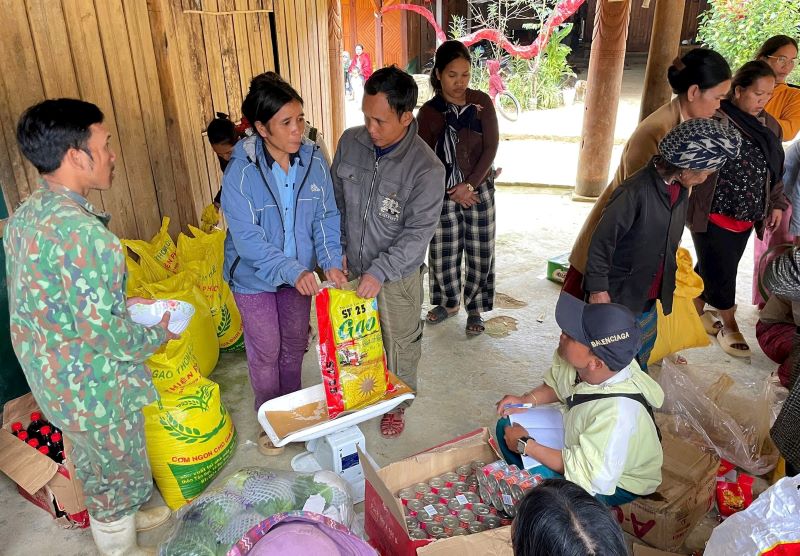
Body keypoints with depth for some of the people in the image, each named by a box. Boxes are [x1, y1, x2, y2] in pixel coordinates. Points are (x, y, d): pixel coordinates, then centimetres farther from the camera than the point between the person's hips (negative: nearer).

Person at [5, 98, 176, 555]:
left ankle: (115, 518, 55)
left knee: (94, 464, 30)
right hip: (95, 388, -9)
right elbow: (102, 333, -28)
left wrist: (122, 304, 8)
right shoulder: (83, 233, -31)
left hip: (51, 378, 9)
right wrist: (157, 335, -11)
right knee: (123, 472, 17)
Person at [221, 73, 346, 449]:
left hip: (299, 273, 4)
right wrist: (294, 271, -32)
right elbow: (247, 238, -24)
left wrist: (331, 261, -17)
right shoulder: (241, 171, -23)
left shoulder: (314, 161, -11)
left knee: (295, 345, 20)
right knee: (266, 352, 10)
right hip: (255, 277, -3)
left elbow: (326, 216, -3)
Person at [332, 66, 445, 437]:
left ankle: (398, 404, 41)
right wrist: (337, 248, 0)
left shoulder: (427, 169, -23)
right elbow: (336, 200, 5)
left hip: (397, 275, -4)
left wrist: (380, 271, -25)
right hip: (352, 268, 4)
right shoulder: (350, 142, -8)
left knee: (400, 344, 15)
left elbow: (418, 233, -21)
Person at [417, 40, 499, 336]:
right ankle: (448, 302, 32)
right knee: (443, 253, 7)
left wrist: (469, 184, -13)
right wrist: (454, 191, -10)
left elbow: (491, 147, -5)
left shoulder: (481, 102, -3)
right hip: (443, 193, 1)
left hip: (479, 189, 0)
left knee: (479, 253, 6)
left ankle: (475, 308, 26)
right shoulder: (428, 111, -3)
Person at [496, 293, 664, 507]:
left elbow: (593, 477, -36)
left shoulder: (617, 414, -42)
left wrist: (526, 445, -31)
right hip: (581, 440, 7)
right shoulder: (577, 361, -24)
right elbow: (557, 384, 1)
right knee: (507, 426, 3)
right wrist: (526, 400, -16)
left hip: (617, 482, -7)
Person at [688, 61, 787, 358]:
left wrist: (776, 203, 18)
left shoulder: (769, 126, 9)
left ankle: (698, 311, 35)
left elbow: (775, 170, 19)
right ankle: (729, 325, 20)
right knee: (720, 272, 2)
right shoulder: (715, 121, -15)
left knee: (711, 268, 16)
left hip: (747, 217, 6)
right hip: (713, 215, -6)